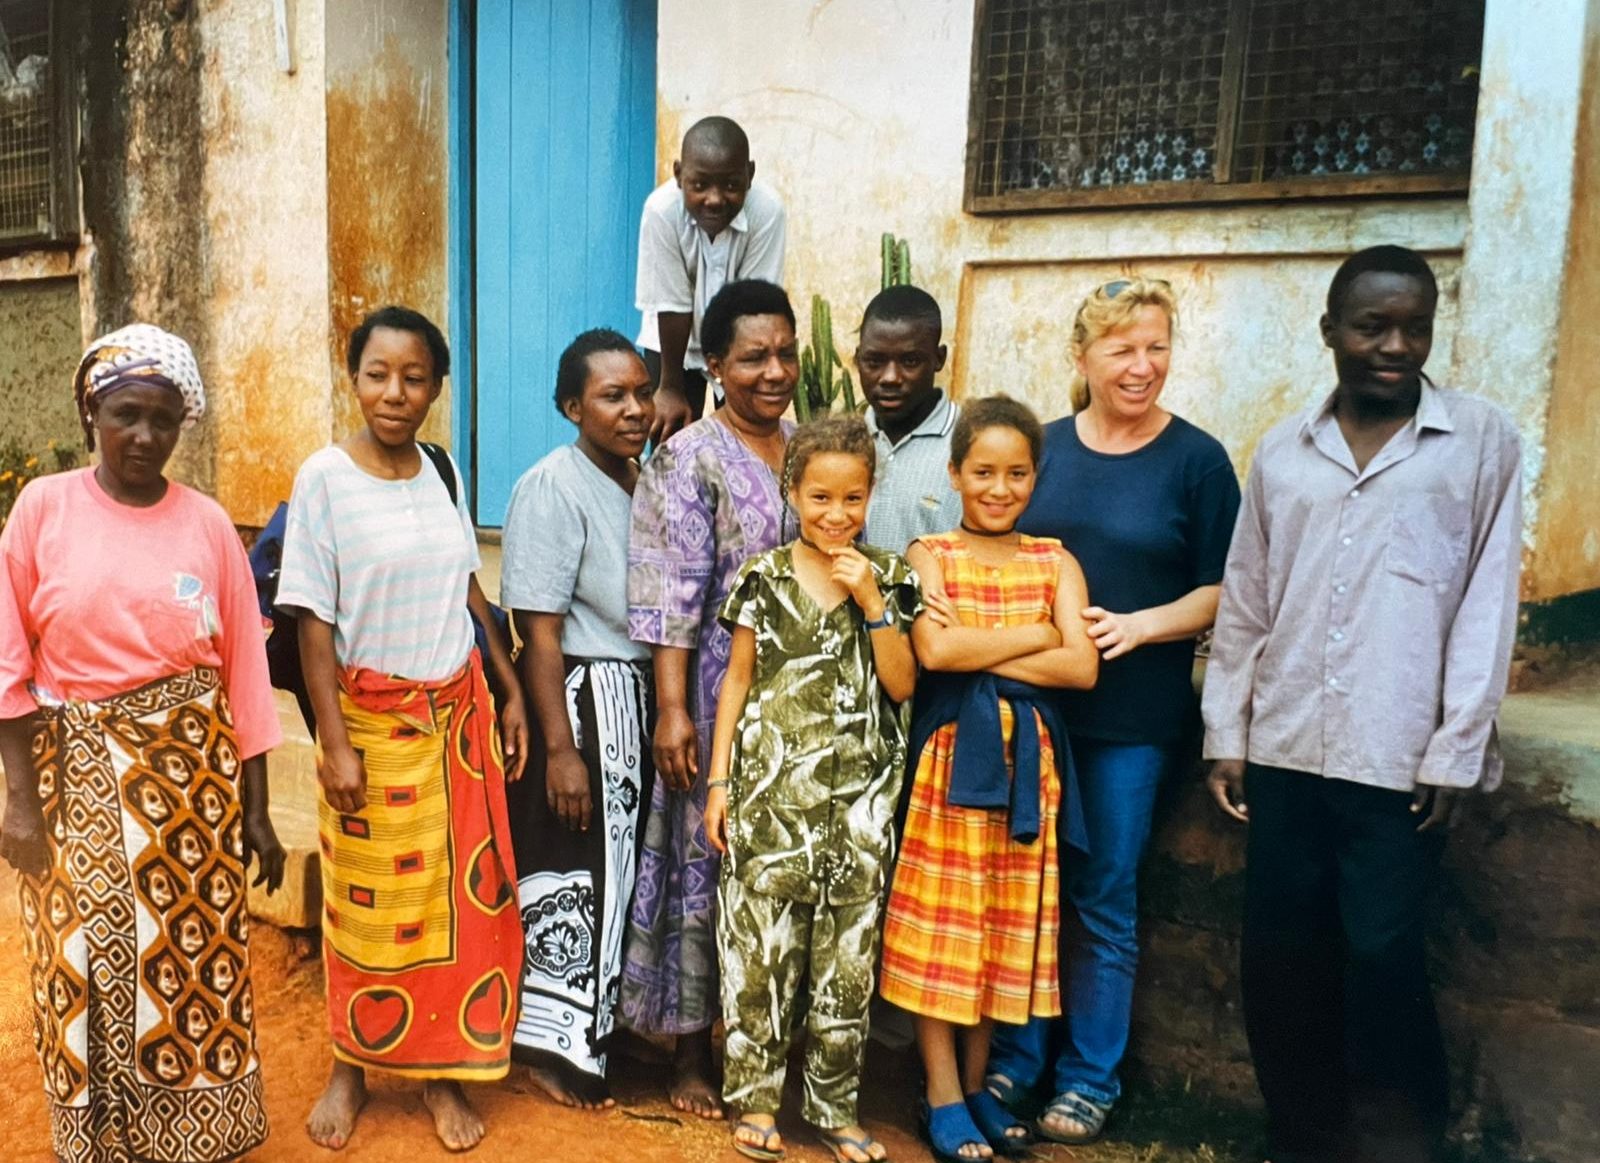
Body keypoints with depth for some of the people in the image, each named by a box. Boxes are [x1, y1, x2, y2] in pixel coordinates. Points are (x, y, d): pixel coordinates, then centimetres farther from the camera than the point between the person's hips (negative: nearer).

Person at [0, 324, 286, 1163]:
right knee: (88, 966, 9)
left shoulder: (207, 524, -2)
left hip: (190, 771, 1)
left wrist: (255, 811, 2)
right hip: (76, 774, 0)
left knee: (196, 956, 8)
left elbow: (244, 670, 1)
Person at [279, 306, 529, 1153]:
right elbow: (313, 619, -11)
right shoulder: (324, 476, -11)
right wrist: (334, 742, -14)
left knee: (463, 895, 9)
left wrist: (511, 692, 9)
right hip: (372, 719, -4)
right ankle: (350, 1067, 32)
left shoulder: (443, 471, 3)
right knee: (368, 905, 10)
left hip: (459, 713, 4)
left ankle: (441, 1070, 26)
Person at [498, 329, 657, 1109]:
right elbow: (539, 632, -17)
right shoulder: (553, 487, -15)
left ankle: (607, 1015, 35)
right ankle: (556, 1044, 21)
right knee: (575, 872, 3)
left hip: (643, 698, 7)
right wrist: (561, 748, -19)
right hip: (582, 700, -7)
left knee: (624, 862, 17)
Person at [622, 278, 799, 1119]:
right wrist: (672, 711, -18)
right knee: (706, 861, 6)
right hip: (718, 698, -5)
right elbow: (670, 598, -13)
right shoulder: (688, 461, -8)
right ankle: (692, 1048, 22)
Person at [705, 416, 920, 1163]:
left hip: (860, 796, 2)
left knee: (849, 954, 9)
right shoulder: (764, 577, 0)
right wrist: (718, 781, 0)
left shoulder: (888, 576, 4)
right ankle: (755, 1099, 22)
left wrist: (872, 601, -11)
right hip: (770, 790, -1)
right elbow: (738, 680, 4)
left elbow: (903, 686, -1)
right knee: (761, 947, 5)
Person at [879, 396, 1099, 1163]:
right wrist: (1034, 635, -9)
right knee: (940, 923, 3)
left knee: (1009, 923, 10)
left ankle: (977, 1080, 26)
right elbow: (934, 650, -18)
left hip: (1028, 757, 3)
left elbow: (1082, 667, -7)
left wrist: (978, 652, -12)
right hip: (950, 752, -3)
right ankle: (942, 1094, 16)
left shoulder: (1055, 564, 7)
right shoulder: (930, 555, 0)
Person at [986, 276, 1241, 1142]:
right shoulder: (1043, 446, 6)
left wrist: (1140, 625, -19)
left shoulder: (1196, 460, -3)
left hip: (1131, 719, -3)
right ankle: (1013, 1059, 28)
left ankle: (1088, 1078, 25)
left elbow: (1221, 591, -3)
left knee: (1102, 898, 7)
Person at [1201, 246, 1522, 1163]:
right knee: (1278, 954, 9)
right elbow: (1244, 604, 9)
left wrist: (1456, 753, -6)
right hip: (1284, 751, 4)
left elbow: (1488, 607, -3)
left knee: (1380, 957, 1)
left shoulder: (1483, 441, 0)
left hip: (1401, 761, -3)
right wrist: (1227, 734, 7)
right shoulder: (1283, 451, 8)